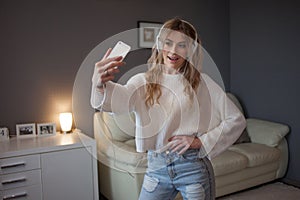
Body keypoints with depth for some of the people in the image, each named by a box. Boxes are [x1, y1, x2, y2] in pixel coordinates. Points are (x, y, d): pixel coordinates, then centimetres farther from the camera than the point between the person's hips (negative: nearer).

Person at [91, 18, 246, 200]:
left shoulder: (201, 82, -4)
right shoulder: (143, 81, -2)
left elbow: (237, 120, -3)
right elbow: (121, 98, -23)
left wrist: (200, 141, -12)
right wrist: (101, 85, -44)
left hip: (193, 166, -1)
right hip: (156, 166, 2)